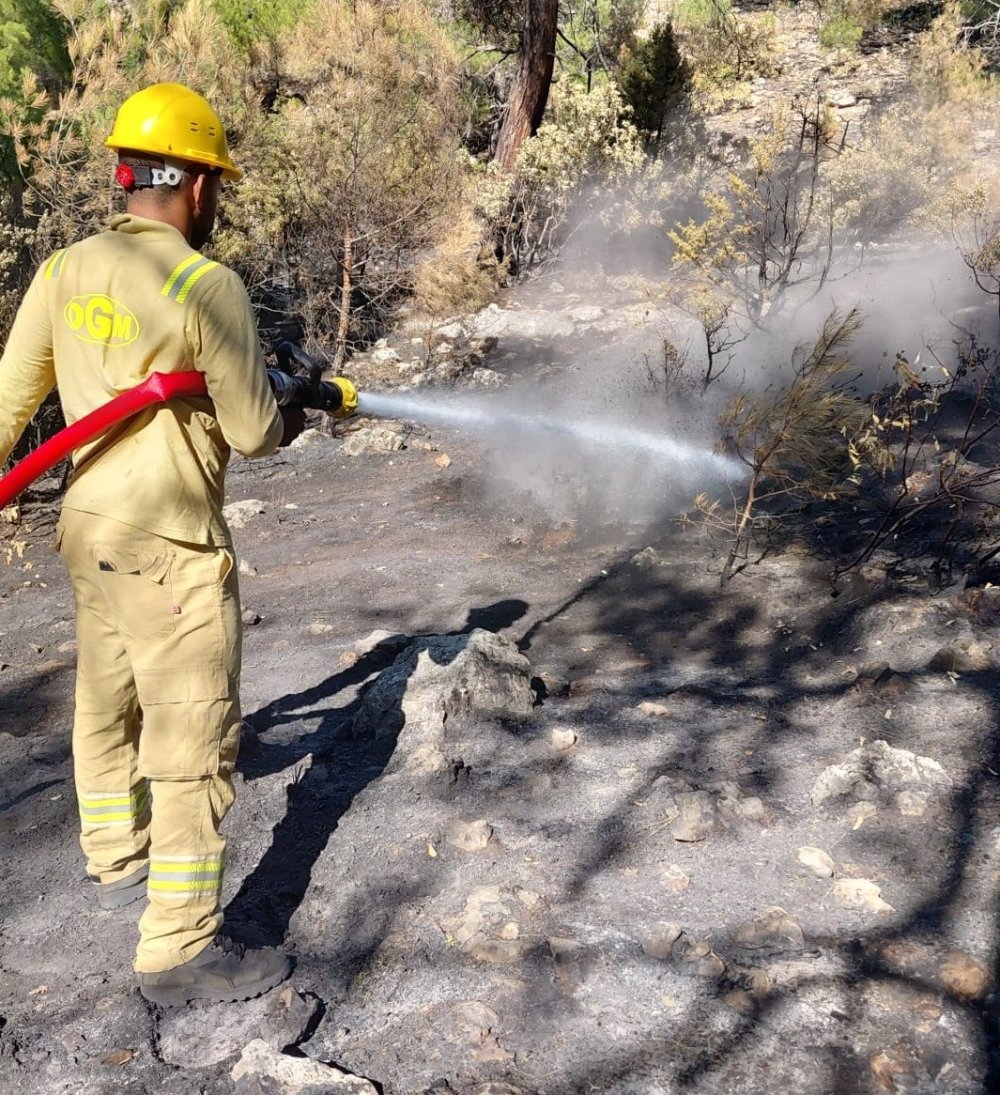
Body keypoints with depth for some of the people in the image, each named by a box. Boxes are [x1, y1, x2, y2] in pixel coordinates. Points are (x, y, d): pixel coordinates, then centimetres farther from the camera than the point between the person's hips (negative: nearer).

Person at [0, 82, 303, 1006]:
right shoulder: (207, 287, -16)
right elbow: (252, 432, -11)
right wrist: (292, 422, 10)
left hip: (90, 528, 8)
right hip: (170, 546, -8)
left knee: (107, 708, 24)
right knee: (194, 746, 0)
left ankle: (118, 863, 45)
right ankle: (181, 949, 9)